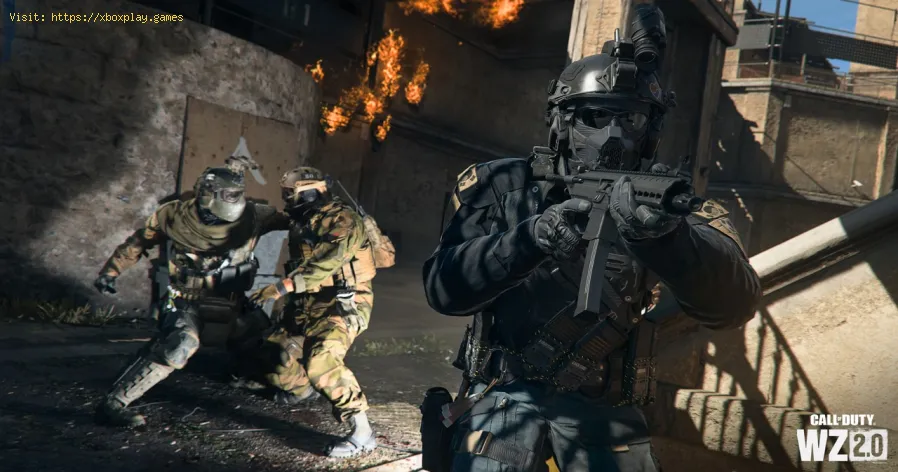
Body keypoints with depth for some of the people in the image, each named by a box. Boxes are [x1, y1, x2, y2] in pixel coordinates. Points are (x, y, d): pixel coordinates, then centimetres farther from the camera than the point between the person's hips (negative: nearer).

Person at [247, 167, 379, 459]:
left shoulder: (342, 220, -15)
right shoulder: (302, 224, 13)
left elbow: (329, 261, -31)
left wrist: (282, 287, -35)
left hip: (343, 305, -9)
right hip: (309, 305, 9)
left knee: (321, 360, -31)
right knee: (275, 356, 15)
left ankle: (363, 433, -25)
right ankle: (303, 390, 47)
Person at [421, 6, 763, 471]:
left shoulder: (658, 198, -4)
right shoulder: (504, 185, -4)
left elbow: (734, 305, -18)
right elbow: (443, 287, -12)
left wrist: (668, 235, -38)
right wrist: (531, 238, -28)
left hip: (605, 408, 2)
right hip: (507, 393, -1)